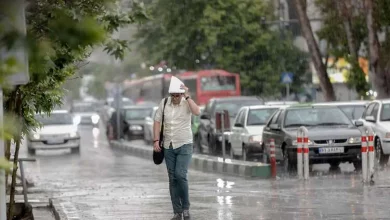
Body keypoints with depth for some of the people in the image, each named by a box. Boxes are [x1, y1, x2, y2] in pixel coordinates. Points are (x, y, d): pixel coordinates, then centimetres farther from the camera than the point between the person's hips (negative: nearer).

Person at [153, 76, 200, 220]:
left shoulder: (187, 103, -8)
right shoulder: (164, 103, -2)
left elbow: (197, 112, -28)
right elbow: (157, 121, 4)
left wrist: (187, 96, -25)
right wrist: (156, 140, -3)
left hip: (184, 145, -3)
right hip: (168, 146, 3)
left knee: (180, 175, -17)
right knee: (172, 179, 4)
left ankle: (186, 207, 0)